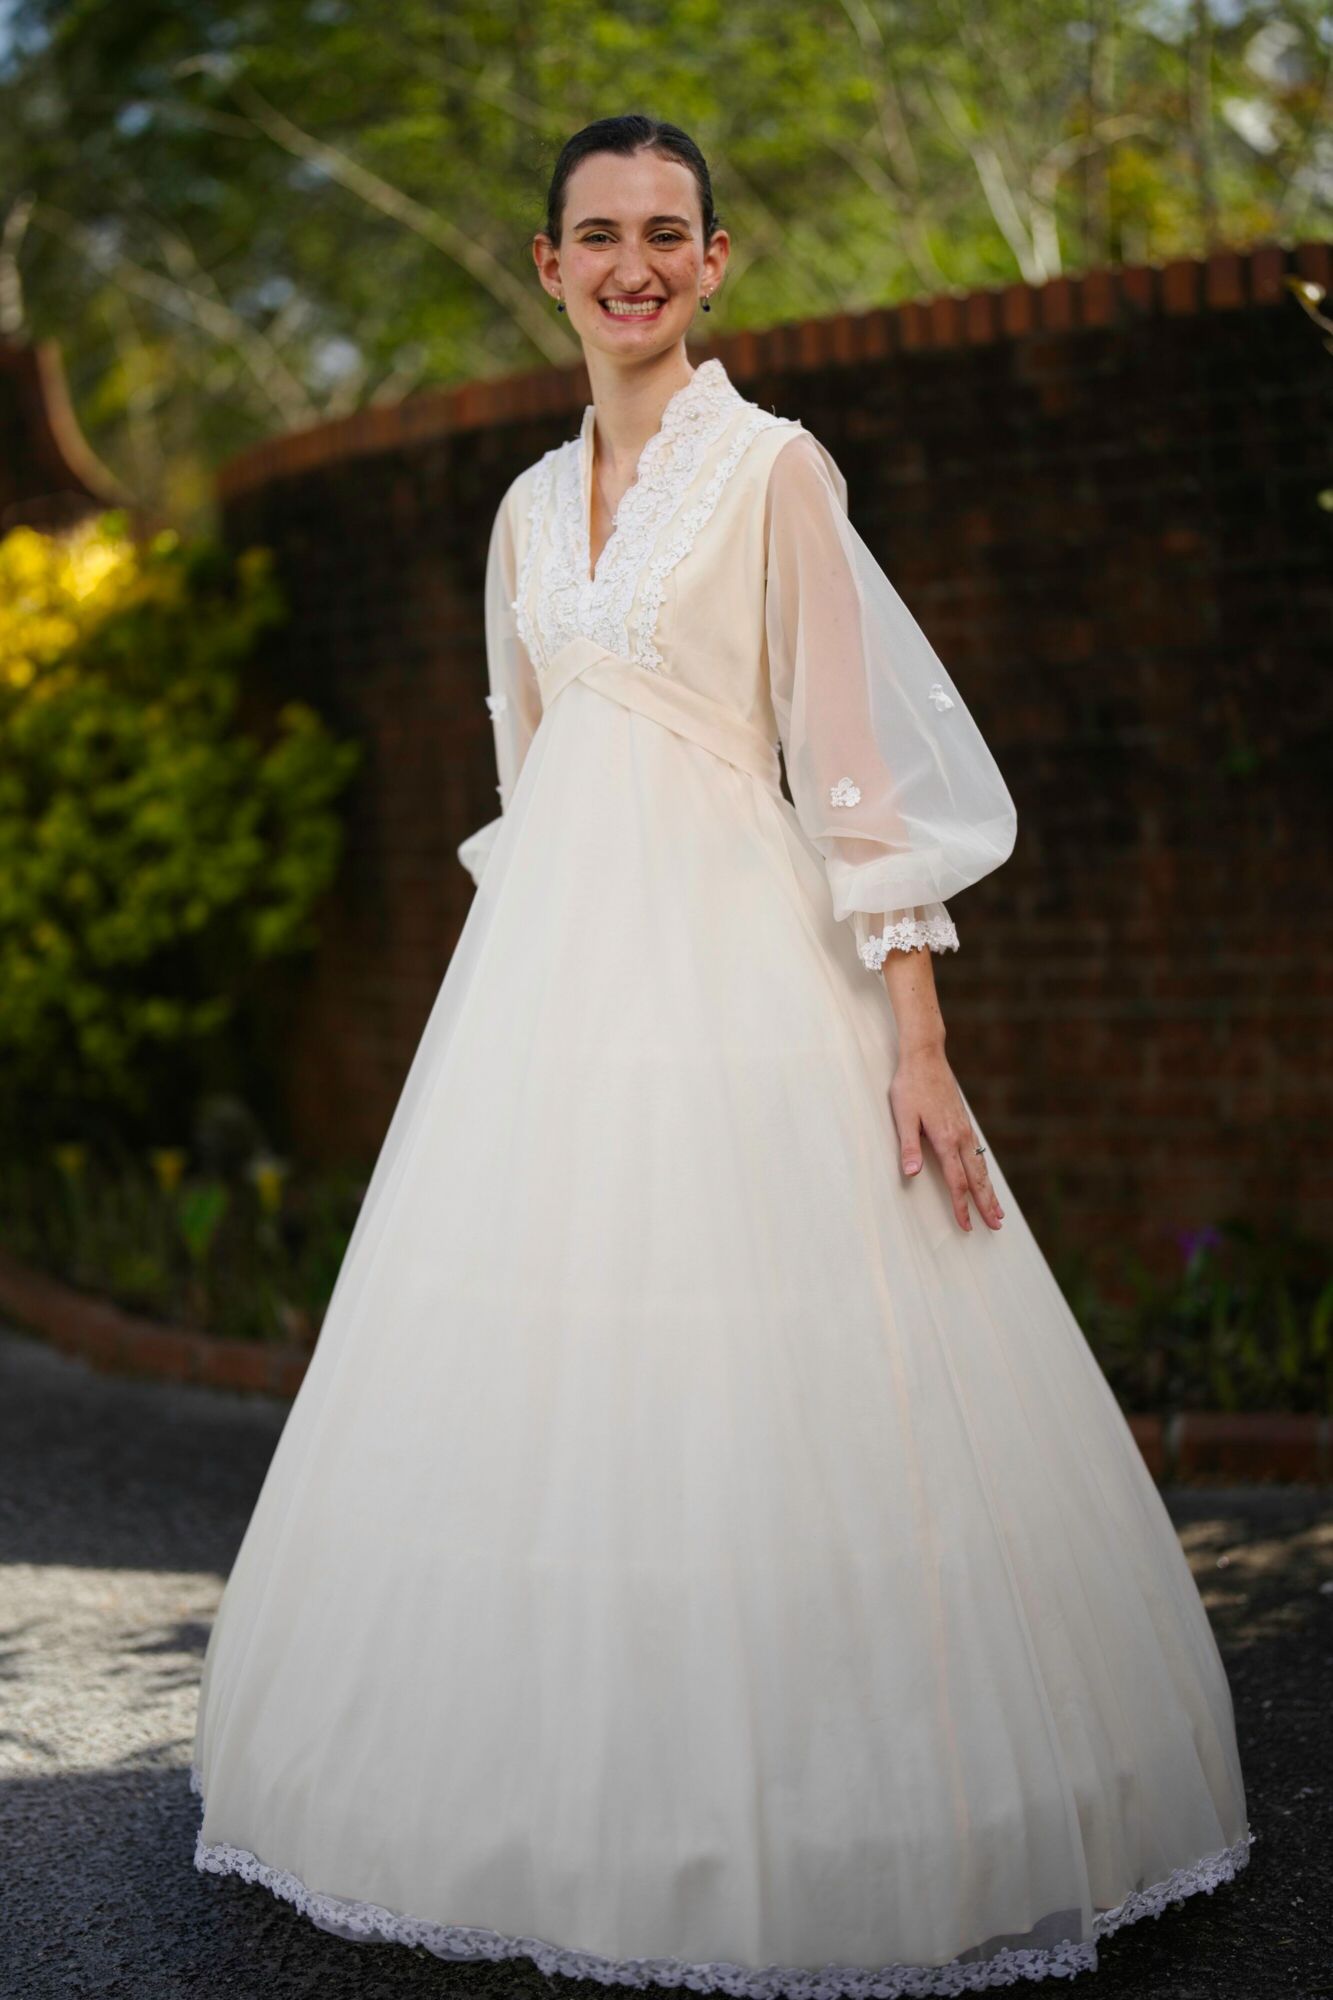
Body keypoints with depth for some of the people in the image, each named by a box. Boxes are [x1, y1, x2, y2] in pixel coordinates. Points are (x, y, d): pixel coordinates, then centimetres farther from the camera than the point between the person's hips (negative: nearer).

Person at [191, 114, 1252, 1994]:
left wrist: (919, 1042, -14)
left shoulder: (774, 467, -2)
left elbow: (855, 763, -8)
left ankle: (797, 1820, 8)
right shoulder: (532, 506, 15)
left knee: (751, 1399, -6)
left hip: (734, 964, -6)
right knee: (545, 1391, 8)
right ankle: (569, 1793, 22)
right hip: (545, 982, 6)